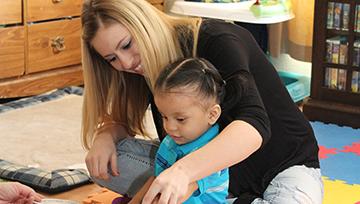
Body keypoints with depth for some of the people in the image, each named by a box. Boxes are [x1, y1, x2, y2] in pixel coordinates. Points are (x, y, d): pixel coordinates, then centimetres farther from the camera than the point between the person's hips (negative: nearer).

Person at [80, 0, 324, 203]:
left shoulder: (215, 39, -24)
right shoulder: (147, 67, -4)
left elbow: (255, 124, -37)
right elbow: (121, 119, 7)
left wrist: (183, 169, -52)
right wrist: (105, 136, -18)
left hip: (285, 166, -5)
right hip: (211, 169, 6)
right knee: (107, 160, -13)